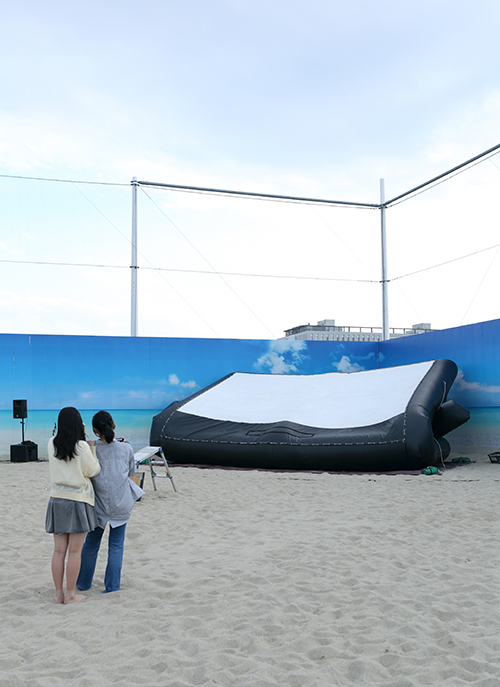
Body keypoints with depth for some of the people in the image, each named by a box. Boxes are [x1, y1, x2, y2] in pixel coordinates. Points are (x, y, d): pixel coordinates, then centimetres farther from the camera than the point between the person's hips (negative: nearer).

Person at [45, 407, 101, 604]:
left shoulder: (52, 444, 0)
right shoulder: (81, 446, -14)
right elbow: (92, 471, -6)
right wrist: (93, 453, 9)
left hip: (56, 499, 5)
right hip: (78, 500, -5)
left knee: (59, 550, 10)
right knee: (75, 551, 4)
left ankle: (59, 593, 16)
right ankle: (70, 594, 10)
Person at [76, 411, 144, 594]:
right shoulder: (126, 449, -9)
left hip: (98, 505, 1)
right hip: (121, 504, 0)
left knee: (91, 543, 18)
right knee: (116, 545, 11)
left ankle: (83, 583, 32)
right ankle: (112, 586, 14)